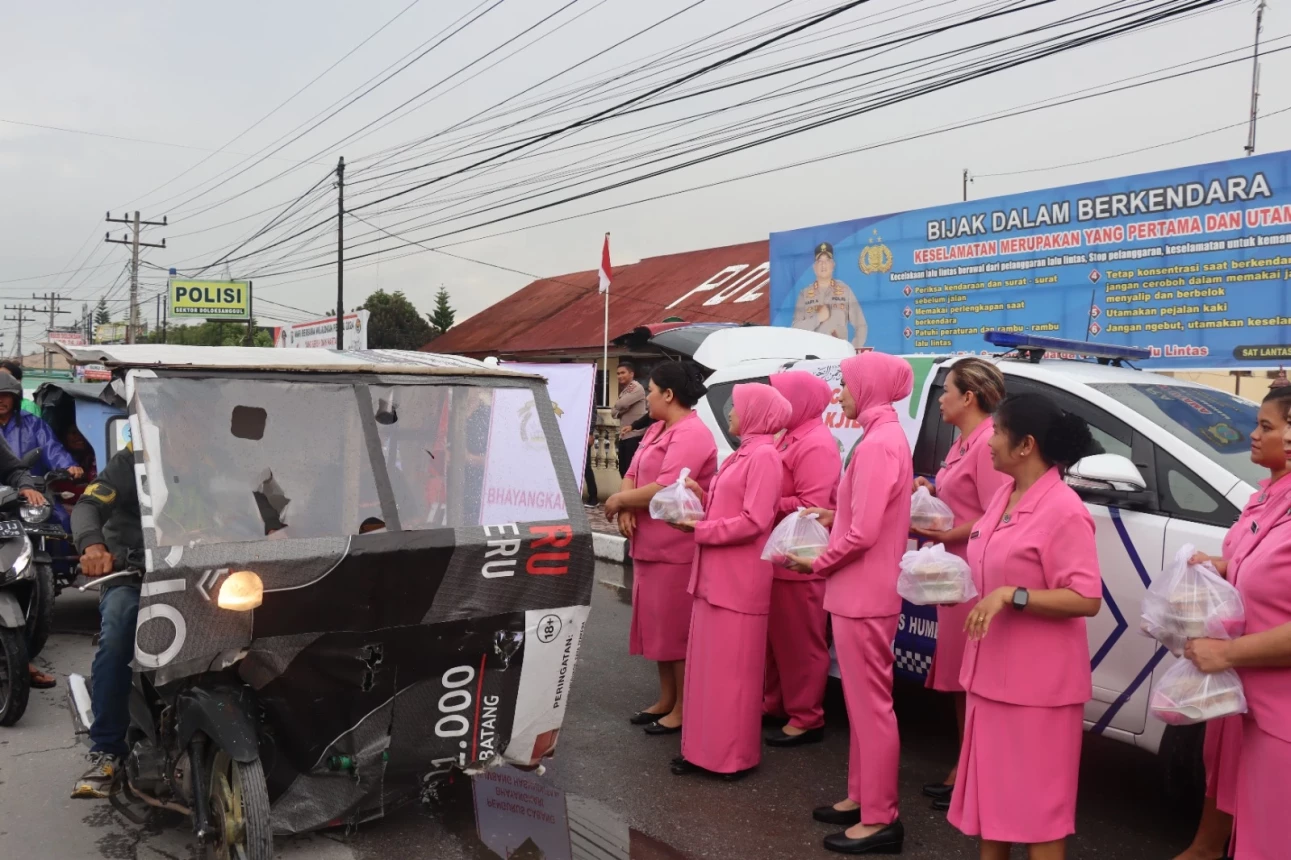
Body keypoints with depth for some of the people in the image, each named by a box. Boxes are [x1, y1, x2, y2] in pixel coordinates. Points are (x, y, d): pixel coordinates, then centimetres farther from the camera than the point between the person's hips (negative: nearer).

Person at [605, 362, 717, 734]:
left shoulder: (692, 434, -18)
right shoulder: (656, 430, 15)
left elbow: (666, 489, -26)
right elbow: (634, 474, 13)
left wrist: (619, 501, -12)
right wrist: (626, 508, -8)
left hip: (678, 549, -10)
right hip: (651, 546, 10)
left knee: (678, 629, -1)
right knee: (659, 625, 17)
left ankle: (683, 709, 10)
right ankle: (665, 700, 30)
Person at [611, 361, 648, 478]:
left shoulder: (637, 388, -10)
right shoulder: (624, 390, 20)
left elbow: (620, 405, -22)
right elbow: (614, 412, 17)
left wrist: (618, 409, 1)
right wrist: (618, 411, -5)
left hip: (635, 436, -9)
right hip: (624, 436, 9)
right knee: (623, 469, 12)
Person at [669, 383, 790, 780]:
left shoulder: (764, 456, -13)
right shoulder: (742, 455, 17)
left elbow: (753, 522, -20)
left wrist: (698, 529, -16)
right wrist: (703, 497, 4)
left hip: (739, 581, -10)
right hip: (714, 576, 10)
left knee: (732, 669, -1)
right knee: (706, 665, 13)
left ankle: (735, 755, 10)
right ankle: (704, 748, 22)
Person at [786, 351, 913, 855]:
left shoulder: (877, 443, -19)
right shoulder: (888, 436, 13)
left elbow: (863, 533, -23)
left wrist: (817, 564, -9)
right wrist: (832, 517, 7)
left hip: (863, 595, -10)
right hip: (864, 592, 10)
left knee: (871, 705, -1)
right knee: (863, 702, 17)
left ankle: (880, 819, 9)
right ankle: (862, 799, 29)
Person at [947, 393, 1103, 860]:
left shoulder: (1063, 510, -20)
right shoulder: (1005, 494, 7)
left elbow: (1087, 599, -23)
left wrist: (1010, 596, -29)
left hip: (1038, 683, -9)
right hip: (992, 672, 9)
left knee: (1037, 803, 4)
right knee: (992, 790, 20)